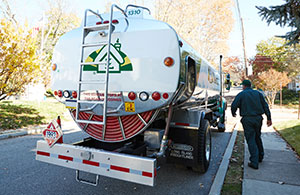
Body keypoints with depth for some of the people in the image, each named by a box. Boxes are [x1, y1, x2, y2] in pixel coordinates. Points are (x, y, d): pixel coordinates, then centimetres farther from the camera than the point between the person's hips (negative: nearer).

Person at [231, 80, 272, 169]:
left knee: (251, 140, -1)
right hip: (258, 118, 5)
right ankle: (260, 157, 35)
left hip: (247, 119, -4)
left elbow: (234, 105, -9)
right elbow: (265, 106, 6)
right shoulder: (258, 93, 11)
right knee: (257, 137, 21)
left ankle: (254, 162, -2)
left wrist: (233, 113, 11)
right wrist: (269, 118, 6)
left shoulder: (241, 94, 0)